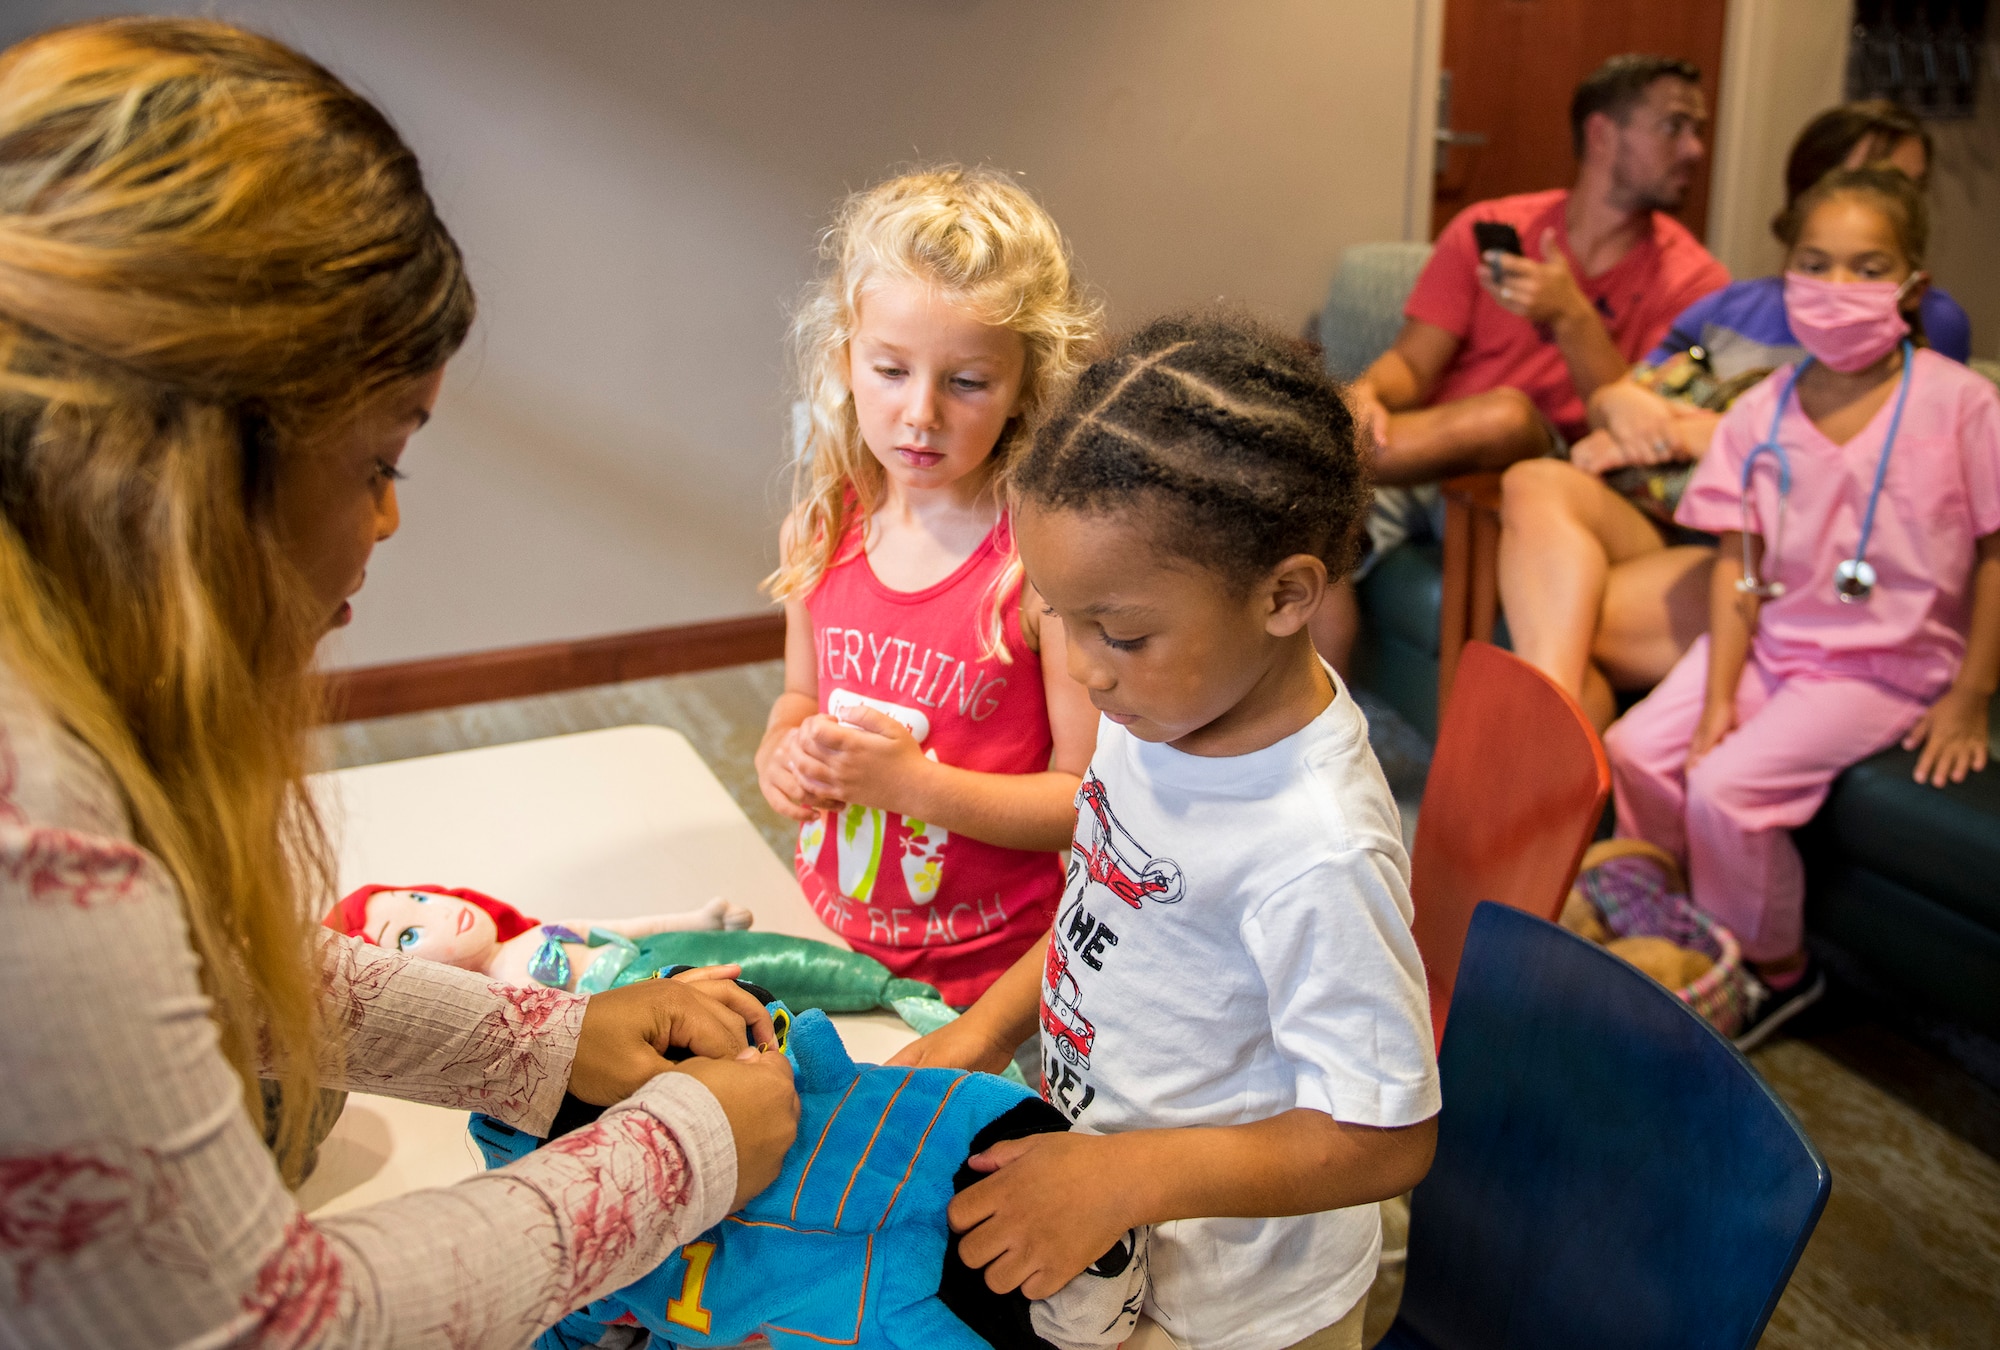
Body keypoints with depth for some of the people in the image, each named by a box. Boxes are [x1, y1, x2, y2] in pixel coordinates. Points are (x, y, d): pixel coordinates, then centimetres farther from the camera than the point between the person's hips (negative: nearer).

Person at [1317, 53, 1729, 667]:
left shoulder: (1690, 279, 5)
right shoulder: (1488, 229, 8)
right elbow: (1413, 364, 3)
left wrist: (1572, 320, -19)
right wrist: (1368, 393, -21)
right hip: (1422, 466, 1)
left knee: (1508, 414, -35)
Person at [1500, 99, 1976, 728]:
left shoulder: (1929, 321, 10)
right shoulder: (1735, 304, 25)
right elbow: (1606, 396, 24)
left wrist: (1686, 432, -6)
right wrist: (1623, 404, -2)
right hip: (1646, 520, 4)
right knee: (1535, 484, -31)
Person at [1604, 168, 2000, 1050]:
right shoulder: (1762, 412, -2)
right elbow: (1737, 562, -2)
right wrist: (1717, 697, -8)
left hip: (1886, 663, -5)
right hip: (1771, 638, 5)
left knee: (1726, 786, -21)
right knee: (1634, 751, -10)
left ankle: (1774, 971, 6)